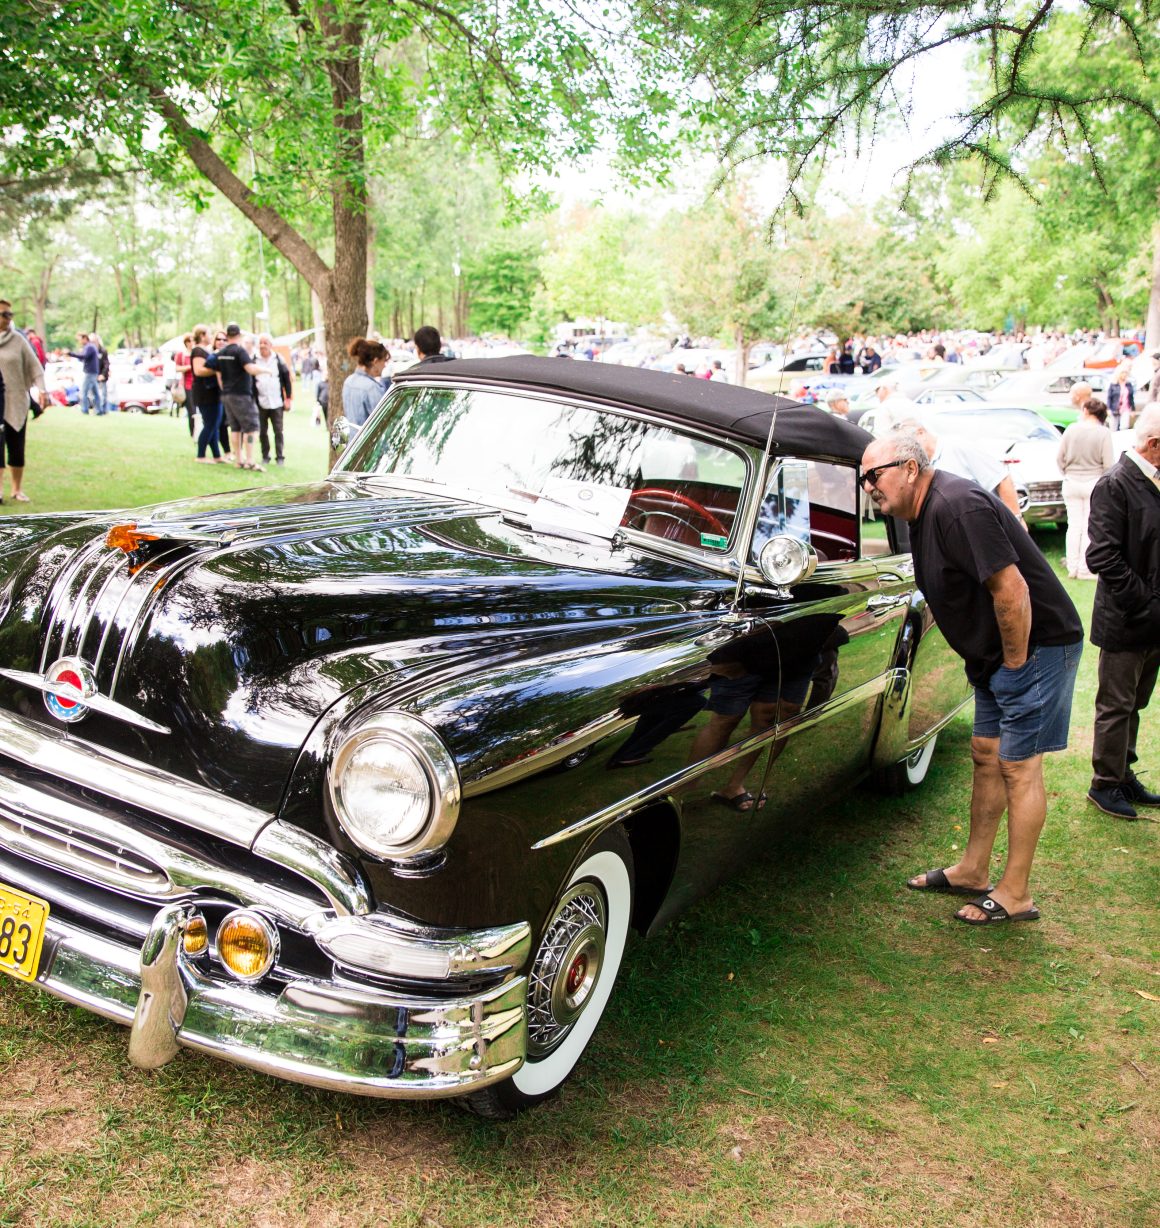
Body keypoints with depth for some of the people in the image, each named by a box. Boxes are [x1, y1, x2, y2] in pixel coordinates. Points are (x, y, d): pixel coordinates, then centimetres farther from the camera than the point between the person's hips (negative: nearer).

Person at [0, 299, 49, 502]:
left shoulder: (17, 339, 2)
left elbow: (34, 366, 1)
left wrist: (41, 390, -10)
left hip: (17, 402, 1)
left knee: (17, 447, 6)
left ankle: (17, 489, 17)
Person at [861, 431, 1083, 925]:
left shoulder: (956, 506, -25)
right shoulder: (923, 512, 8)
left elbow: (1011, 589, -28)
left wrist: (1016, 663, -19)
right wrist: (991, 662, 14)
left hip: (1036, 644, -10)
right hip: (996, 652, 10)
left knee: (1017, 768, -3)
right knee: (987, 757, 15)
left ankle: (1015, 895, 8)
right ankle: (972, 871, 28)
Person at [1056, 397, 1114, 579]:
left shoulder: (1072, 429, -4)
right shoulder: (1103, 433, -10)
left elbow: (1059, 457, 0)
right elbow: (1108, 464, -11)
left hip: (1071, 483, 2)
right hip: (1094, 483, -2)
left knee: (1074, 525, 10)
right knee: (1090, 527, 4)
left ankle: (1072, 567, 14)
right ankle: (1084, 569, 5)